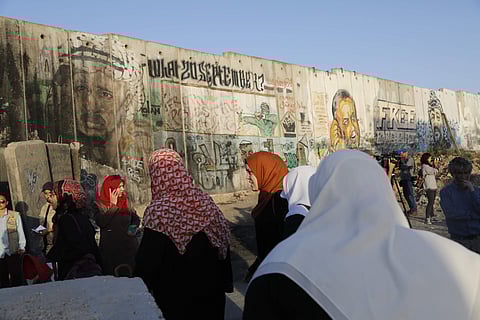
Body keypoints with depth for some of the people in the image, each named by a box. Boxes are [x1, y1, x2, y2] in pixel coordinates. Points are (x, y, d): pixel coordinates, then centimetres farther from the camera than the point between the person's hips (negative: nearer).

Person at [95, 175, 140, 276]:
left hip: (129, 247, 4)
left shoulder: (125, 202, 9)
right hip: (111, 249, -4)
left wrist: (133, 227, -1)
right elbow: (101, 223, -20)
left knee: (131, 275, 4)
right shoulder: (100, 205, -4)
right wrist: (113, 205, -15)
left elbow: (135, 218, 20)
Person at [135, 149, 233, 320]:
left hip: (175, 298, -4)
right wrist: (226, 283, 12)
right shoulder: (206, 201, -5)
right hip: (211, 290, 4)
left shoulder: (158, 210, -21)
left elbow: (147, 261, -18)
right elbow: (223, 245, 1)